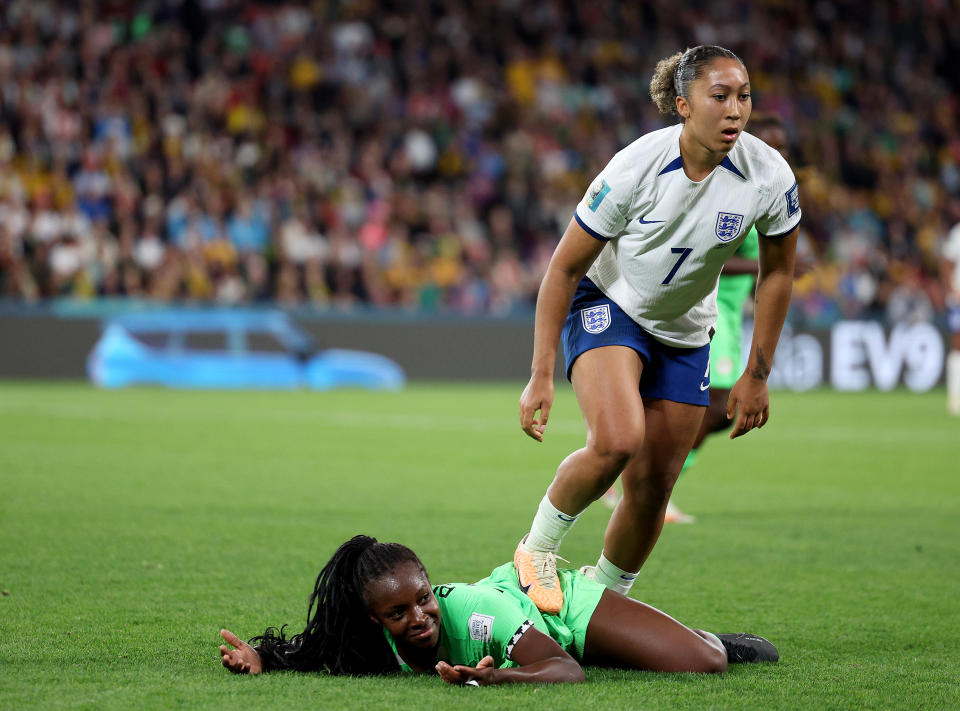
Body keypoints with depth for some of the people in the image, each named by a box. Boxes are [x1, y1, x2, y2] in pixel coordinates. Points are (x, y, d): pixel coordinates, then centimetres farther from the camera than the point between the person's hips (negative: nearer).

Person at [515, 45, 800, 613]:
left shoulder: (770, 176, -18)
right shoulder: (636, 168, -26)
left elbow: (777, 273, -1)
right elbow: (564, 268, -16)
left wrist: (756, 376, 1)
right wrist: (541, 376, -16)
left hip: (685, 333, 4)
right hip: (607, 307, -4)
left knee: (653, 488, 1)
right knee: (617, 442, -29)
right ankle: (539, 546, -5)